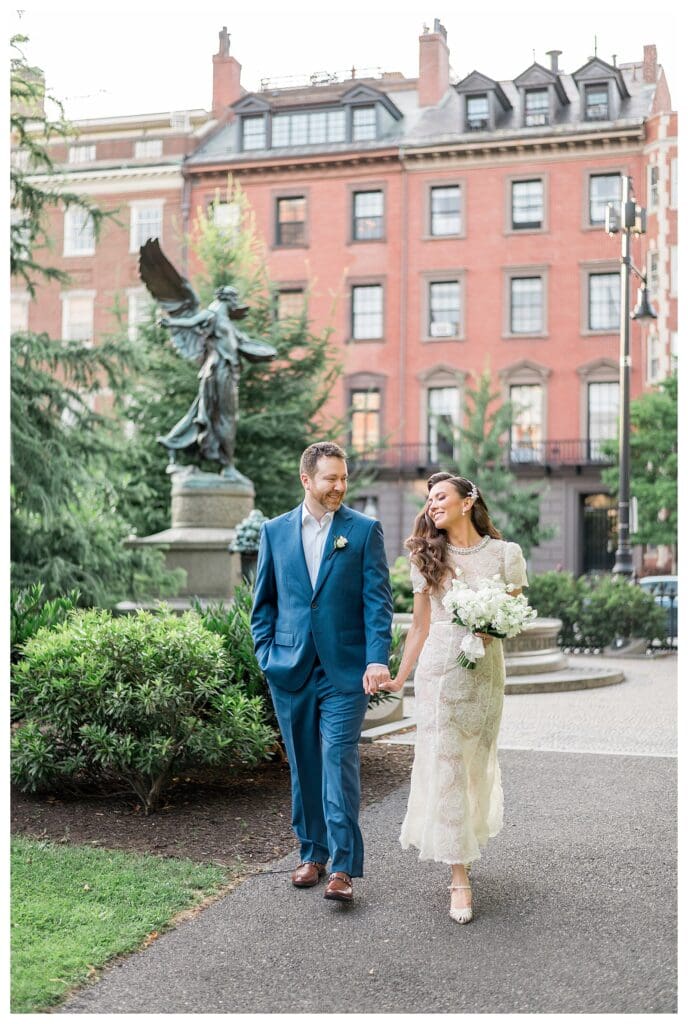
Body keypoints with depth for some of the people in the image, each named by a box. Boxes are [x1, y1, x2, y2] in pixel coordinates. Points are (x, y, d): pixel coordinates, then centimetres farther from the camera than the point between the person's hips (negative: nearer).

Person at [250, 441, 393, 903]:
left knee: (340, 762, -9)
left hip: (344, 670, -3)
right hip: (290, 670, 3)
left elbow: (377, 600, -5)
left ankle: (343, 867, -5)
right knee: (303, 766, 11)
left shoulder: (365, 530, 0)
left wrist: (378, 659, -16)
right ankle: (312, 853, 25)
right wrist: (266, 652, 3)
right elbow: (264, 599, 14)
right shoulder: (276, 531, 8)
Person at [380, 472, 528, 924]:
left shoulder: (505, 554, 2)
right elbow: (420, 626, 11)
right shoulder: (427, 558, 8)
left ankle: (468, 834, 38)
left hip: (485, 668, 0)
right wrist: (400, 678, 8)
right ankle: (460, 876, -2)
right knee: (444, 764, -6)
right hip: (438, 667, 0)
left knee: (476, 763, 9)